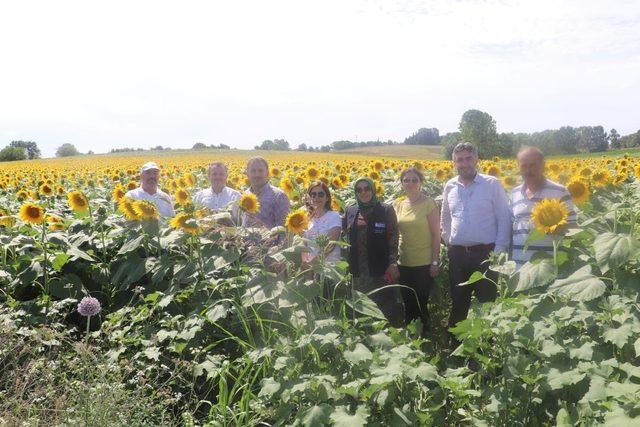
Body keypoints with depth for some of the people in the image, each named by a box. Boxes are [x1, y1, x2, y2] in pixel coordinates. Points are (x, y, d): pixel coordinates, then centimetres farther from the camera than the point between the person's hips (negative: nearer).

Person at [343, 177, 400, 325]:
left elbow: (393, 238, -5)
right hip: (358, 272, 4)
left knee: (385, 309, -1)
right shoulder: (350, 211, 12)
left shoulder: (386, 210, 0)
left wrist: (393, 263, -15)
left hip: (381, 270, -3)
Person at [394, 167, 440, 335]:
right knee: (408, 305, 12)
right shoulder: (399, 206, 8)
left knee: (421, 305, 3)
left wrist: (435, 262, -12)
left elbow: (436, 234, -8)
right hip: (404, 264, 5)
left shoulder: (428, 203, -8)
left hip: (424, 264, -5)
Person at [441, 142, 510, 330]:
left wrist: (499, 250, -10)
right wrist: (448, 241, 11)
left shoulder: (492, 184, -5)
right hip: (457, 253, 4)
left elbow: (504, 218, -4)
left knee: (487, 302, 3)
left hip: (485, 252, -4)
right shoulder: (450, 186, 7)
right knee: (458, 301, 13)